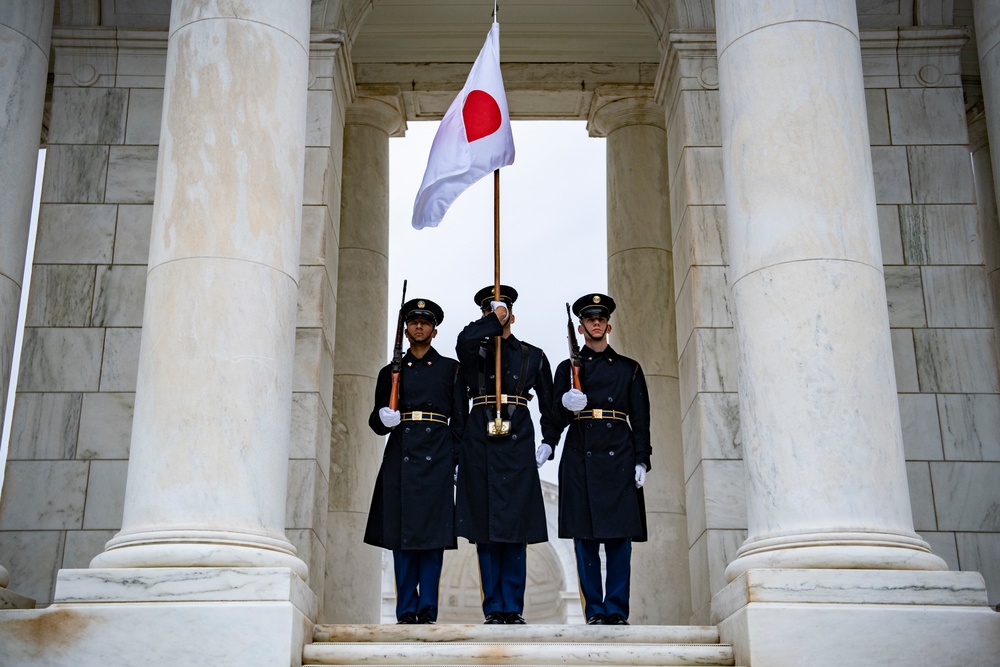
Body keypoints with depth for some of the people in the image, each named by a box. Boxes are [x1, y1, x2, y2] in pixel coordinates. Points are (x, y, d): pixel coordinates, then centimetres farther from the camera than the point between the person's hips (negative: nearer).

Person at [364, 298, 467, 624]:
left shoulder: (450, 368, 12)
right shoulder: (391, 372, 15)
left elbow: (460, 419, 7)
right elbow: (376, 421, 14)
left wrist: (458, 460, -2)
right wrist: (384, 418, -10)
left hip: (437, 457, -1)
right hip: (401, 457, 1)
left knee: (433, 532, -5)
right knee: (402, 534, -1)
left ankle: (427, 609, 0)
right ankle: (407, 610, 4)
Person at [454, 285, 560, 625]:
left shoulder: (533, 356, 14)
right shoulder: (474, 352, 10)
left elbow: (550, 404, 16)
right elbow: (464, 339, -16)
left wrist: (548, 443, 7)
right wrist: (494, 320, -6)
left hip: (518, 445, 0)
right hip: (480, 445, 0)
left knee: (515, 531, -1)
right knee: (486, 531, 1)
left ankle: (513, 609, 6)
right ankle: (494, 609, 8)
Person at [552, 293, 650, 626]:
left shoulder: (629, 368, 14)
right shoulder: (567, 369, 14)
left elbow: (641, 419, 9)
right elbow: (556, 420, 9)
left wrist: (641, 461, -1)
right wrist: (567, 405, -14)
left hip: (619, 458, 0)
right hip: (580, 458, 0)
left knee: (619, 537, -3)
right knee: (585, 539, -1)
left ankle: (616, 611, 3)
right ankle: (595, 611, 5)